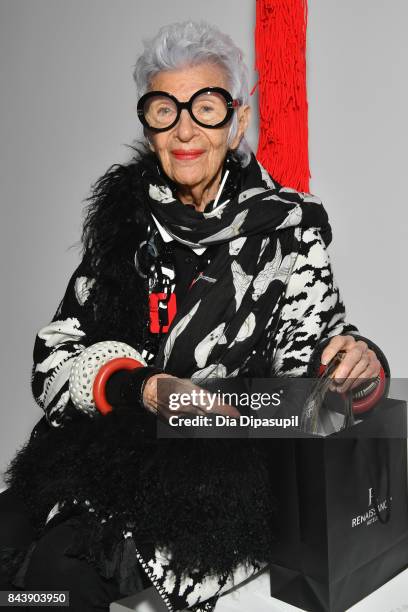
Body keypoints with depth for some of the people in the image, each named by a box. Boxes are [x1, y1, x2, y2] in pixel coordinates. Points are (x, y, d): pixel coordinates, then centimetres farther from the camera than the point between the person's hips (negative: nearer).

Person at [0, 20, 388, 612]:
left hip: (230, 470, -2)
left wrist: (358, 363, -22)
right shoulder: (124, 215, 5)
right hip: (111, 447, 3)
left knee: (60, 564, -24)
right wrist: (142, 389, -18)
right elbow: (54, 356, 0)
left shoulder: (286, 224, 0)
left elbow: (307, 357, 0)